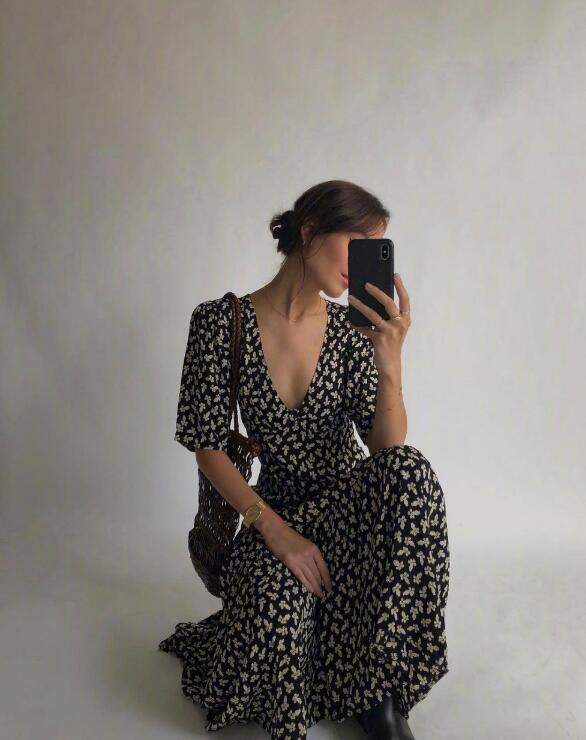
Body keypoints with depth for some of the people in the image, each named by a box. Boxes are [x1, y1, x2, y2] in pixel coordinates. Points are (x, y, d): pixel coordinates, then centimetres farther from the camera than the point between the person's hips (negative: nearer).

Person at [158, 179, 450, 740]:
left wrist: (390, 365, -29)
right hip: (278, 507, -2)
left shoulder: (352, 331, -3)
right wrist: (277, 532, -17)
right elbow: (208, 449, -7)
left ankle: (380, 691, -16)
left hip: (351, 502, 2)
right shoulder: (220, 321, -9)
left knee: (411, 468, -31)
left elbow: (389, 455, -12)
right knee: (279, 601, -33)